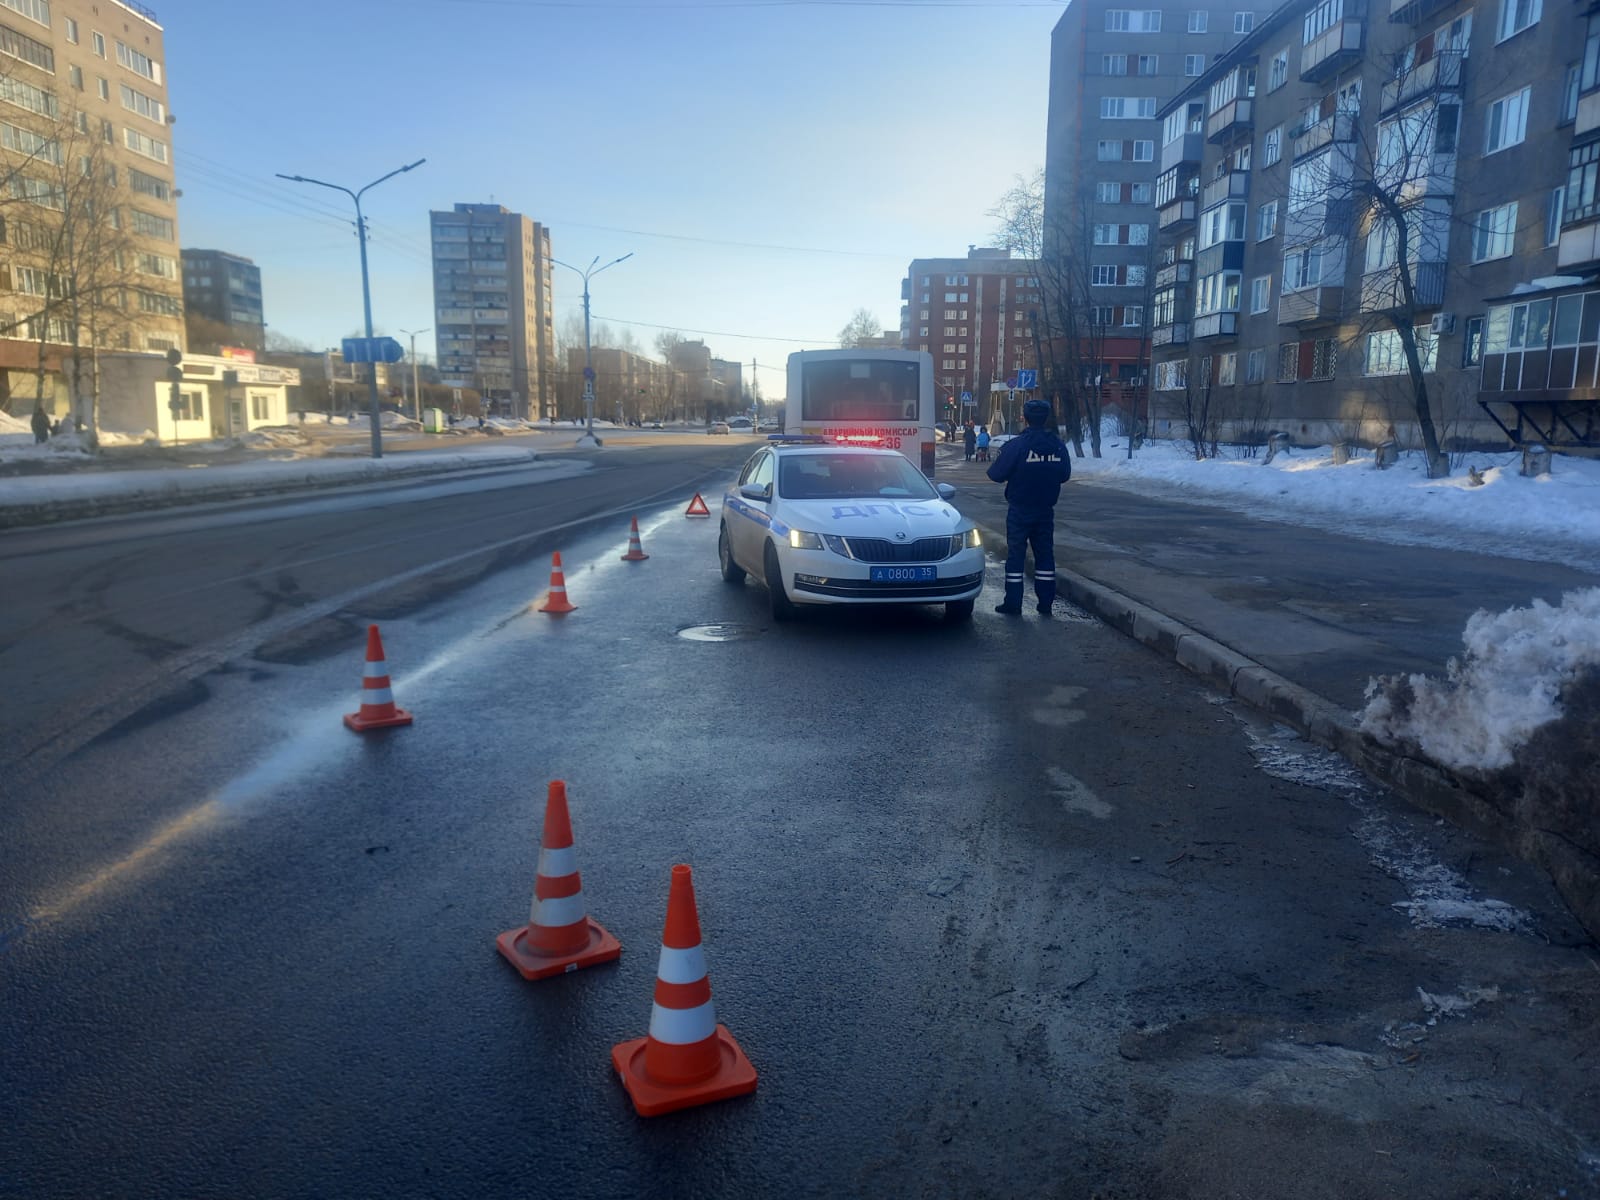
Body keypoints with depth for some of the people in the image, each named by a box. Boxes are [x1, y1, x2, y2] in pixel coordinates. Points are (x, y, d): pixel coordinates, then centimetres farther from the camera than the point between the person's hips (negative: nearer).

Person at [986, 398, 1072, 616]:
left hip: (1020, 510, -4)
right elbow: (1065, 474, 8)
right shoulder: (1058, 445, -2)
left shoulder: (1016, 445, -16)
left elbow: (996, 474, -14)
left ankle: (1013, 603, 3)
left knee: (1016, 553, 3)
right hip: (1046, 510, 4)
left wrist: (995, 463, 8)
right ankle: (1045, 603, 13)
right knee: (1045, 553, 11)